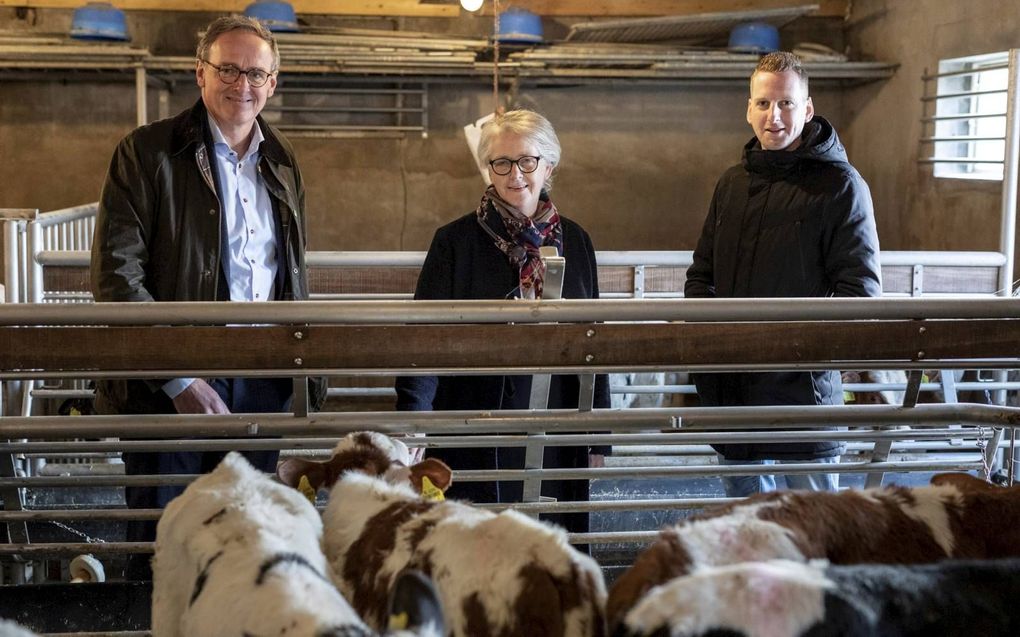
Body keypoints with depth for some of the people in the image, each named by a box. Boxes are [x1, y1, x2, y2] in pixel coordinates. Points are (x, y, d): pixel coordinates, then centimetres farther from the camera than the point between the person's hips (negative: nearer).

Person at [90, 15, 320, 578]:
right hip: (170, 385, -4)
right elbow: (115, 273, -11)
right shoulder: (146, 152, -4)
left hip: (261, 384, 5)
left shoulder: (282, 163, 14)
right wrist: (179, 380, -16)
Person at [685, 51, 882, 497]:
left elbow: (861, 292, -10)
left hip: (803, 384, -6)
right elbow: (701, 275, 21)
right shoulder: (733, 182, 14)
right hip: (731, 389, 6)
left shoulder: (840, 184, -6)